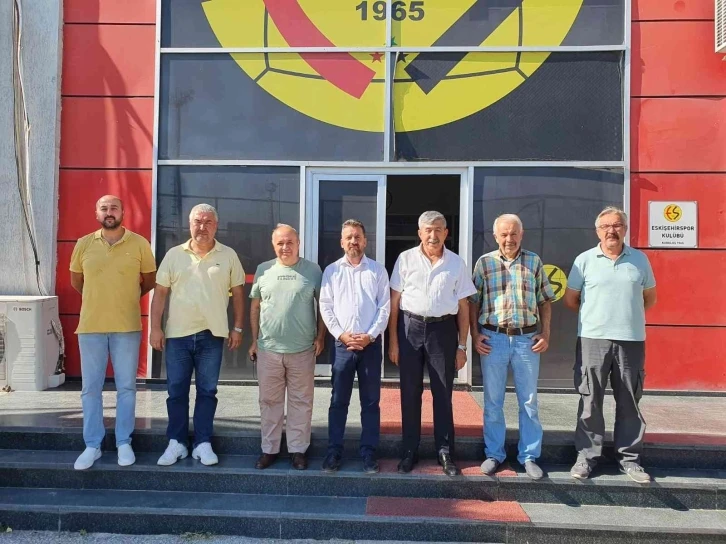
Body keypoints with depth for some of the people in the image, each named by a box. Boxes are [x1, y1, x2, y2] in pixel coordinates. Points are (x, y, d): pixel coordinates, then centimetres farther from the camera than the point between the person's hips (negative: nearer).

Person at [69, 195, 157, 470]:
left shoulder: (140, 244, -1)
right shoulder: (84, 244, 4)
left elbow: (150, 280, 10)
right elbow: (76, 280, 17)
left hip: (127, 326, -1)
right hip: (90, 326, 2)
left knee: (126, 387, 6)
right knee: (90, 388, 7)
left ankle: (124, 443, 17)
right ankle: (92, 445, 18)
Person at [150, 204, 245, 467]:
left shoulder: (228, 255, 2)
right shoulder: (174, 255, 4)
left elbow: (237, 293, 5)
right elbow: (160, 292, 5)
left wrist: (238, 328, 1)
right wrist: (155, 328, -1)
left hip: (212, 335, -1)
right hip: (178, 334, 1)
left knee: (207, 392, 7)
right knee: (176, 391, 8)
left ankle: (203, 443, 17)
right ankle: (176, 442, 20)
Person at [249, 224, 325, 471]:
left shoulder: (312, 270, 0)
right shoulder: (263, 270, 6)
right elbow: (255, 307, 10)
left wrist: (320, 336, -3)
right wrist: (254, 341, 7)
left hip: (302, 350, -2)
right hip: (268, 349, 2)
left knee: (300, 402, 7)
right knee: (269, 401, 11)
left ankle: (298, 450, 20)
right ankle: (269, 449, 25)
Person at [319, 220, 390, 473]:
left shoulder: (378, 270, 4)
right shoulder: (331, 271, 5)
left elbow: (385, 307, 0)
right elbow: (325, 306, 1)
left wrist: (370, 335, -10)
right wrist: (341, 334, -9)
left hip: (371, 344, 0)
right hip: (342, 344, 0)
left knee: (370, 401, 7)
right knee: (338, 401, 6)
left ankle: (368, 452, 17)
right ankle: (334, 450, 16)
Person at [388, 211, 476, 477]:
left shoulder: (457, 263, 3)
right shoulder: (406, 259, 1)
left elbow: (463, 307, 6)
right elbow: (394, 302, 2)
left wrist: (462, 346, 3)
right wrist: (393, 341, -1)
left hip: (443, 329, 0)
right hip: (410, 327, 0)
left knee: (443, 394, 7)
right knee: (410, 393, 8)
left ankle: (445, 453, 20)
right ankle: (409, 452, 21)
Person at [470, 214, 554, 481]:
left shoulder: (534, 262, 5)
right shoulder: (484, 262, 3)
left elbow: (545, 301, 9)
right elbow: (473, 302, 5)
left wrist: (545, 333, 0)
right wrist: (475, 335, -2)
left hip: (527, 339, 1)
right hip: (492, 338, 0)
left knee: (529, 401, 8)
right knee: (492, 400, 8)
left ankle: (529, 456, 21)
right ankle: (494, 454, 22)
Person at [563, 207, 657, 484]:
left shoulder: (640, 259, 6)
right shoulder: (585, 260, 0)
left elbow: (650, 297, 17)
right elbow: (570, 299, 7)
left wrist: (629, 316, 12)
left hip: (632, 340, 2)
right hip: (593, 339, -2)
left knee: (629, 402, 10)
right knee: (590, 402, 4)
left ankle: (629, 458, 22)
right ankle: (586, 456, 16)